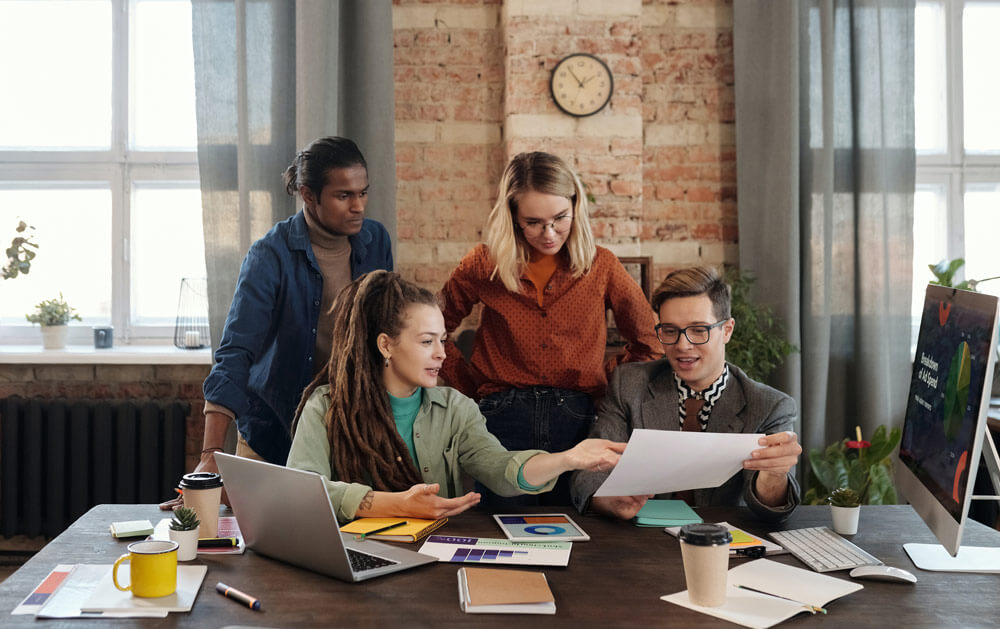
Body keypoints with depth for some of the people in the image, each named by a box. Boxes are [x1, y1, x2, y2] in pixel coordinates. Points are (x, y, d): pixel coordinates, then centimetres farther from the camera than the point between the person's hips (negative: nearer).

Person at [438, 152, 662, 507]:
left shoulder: (601, 266, 5)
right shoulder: (485, 265, 4)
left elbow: (649, 344, 13)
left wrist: (605, 383, 4)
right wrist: (473, 388, 6)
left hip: (577, 422, 1)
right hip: (504, 421, 0)